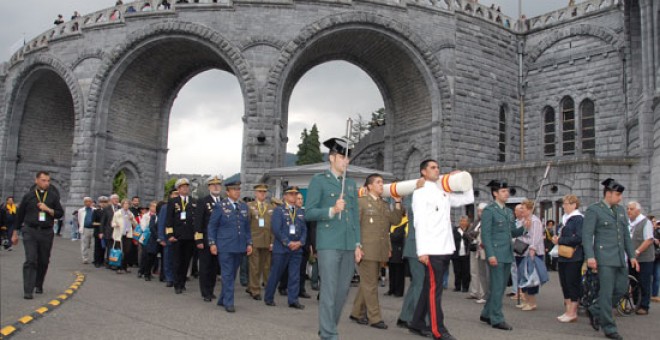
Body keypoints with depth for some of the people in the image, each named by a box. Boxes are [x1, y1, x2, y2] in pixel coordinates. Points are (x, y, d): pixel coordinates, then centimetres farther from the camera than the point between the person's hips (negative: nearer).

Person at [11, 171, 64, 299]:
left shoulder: (53, 196, 6)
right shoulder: (28, 196, 4)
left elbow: (60, 213, 5)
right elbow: (19, 215, 10)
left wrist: (48, 209, -12)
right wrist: (15, 233, 11)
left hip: (47, 232, 2)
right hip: (30, 231, -2)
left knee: (44, 261, 9)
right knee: (30, 260, -10)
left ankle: (39, 285, 28)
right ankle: (28, 291, -10)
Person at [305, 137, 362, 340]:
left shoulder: (351, 184, 17)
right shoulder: (319, 180, 1)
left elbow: (355, 216, 16)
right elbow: (309, 213, -5)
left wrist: (358, 244, 10)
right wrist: (331, 210, -20)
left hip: (349, 245, 6)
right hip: (329, 244, -6)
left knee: (342, 291, 10)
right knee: (329, 291, -5)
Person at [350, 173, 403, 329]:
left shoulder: (385, 204, 16)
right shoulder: (361, 202, -2)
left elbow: (395, 220, 4)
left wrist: (397, 202, 0)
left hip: (380, 251, 7)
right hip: (367, 249, -7)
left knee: (367, 283, 13)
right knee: (370, 284, -2)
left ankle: (357, 312, 24)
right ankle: (375, 317, 4)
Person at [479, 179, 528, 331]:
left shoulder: (509, 211, 16)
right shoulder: (489, 210, -8)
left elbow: (513, 232, 18)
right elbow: (485, 234, -13)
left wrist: (524, 228, -2)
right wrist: (490, 254, -20)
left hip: (507, 255, 8)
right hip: (496, 254, -8)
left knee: (500, 287, 13)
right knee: (497, 287, -3)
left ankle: (486, 314, 25)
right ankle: (497, 319, 6)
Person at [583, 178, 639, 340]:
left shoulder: (620, 210, 15)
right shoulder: (594, 210, -6)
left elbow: (626, 235, 18)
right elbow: (587, 235, -11)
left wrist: (632, 255, 13)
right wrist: (590, 256, -20)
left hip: (620, 258, 7)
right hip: (605, 257, -7)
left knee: (621, 288, 9)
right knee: (607, 292, -3)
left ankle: (595, 311, 25)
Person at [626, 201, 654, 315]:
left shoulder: (645, 222, -8)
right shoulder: (629, 223, 10)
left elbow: (649, 240, -15)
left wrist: (637, 252, -22)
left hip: (644, 259, -6)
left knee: (644, 284, 0)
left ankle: (644, 307, 7)